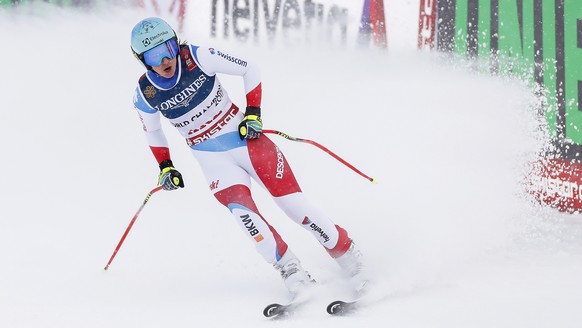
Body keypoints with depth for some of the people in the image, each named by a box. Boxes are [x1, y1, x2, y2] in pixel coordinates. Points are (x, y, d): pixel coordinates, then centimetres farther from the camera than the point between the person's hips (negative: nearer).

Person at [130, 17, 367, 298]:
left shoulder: (198, 58, -16)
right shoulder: (145, 95, -9)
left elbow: (249, 69, -5)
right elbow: (152, 132, 13)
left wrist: (253, 113, -10)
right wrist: (165, 167, 6)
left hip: (246, 138, -1)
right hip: (213, 159, 1)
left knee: (295, 205, -6)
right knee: (242, 212, -24)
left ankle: (349, 259, 8)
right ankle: (293, 275, -16)